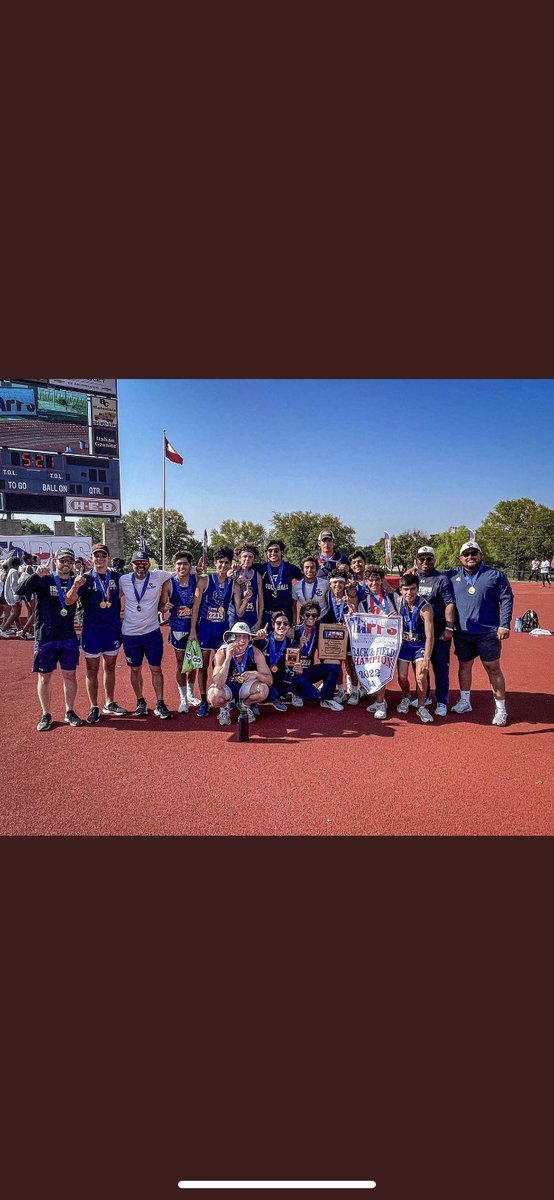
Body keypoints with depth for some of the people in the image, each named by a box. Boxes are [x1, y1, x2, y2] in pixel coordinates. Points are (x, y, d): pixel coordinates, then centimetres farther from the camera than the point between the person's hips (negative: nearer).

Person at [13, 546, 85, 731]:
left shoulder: (74, 582, 6)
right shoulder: (43, 580, -4)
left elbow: (69, 601, -12)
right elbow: (18, 591, -18)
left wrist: (75, 586, -30)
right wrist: (36, 575, -30)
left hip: (69, 638, 3)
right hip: (45, 638, -2)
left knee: (70, 675, 8)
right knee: (44, 677, 6)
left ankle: (69, 712, 22)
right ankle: (46, 715, 19)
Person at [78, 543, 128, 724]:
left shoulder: (117, 577, 0)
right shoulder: (85, 578, -6)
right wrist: (76, 586, -37)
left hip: (113, 629, 3)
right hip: (91, 630, -2)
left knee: (110, 667, 14)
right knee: (92, 670, 6)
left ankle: (109, 704, 27)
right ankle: (94, 708, 17)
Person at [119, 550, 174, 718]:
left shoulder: (158, 577, -8)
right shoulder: (124, 580, -5)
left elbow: (170, 575, 11)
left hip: (152, 631, -1)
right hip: (130, 633, 1)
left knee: (156, 669, 5)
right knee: (135, 670, 11)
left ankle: (160, 704, 14)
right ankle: (141, 703, 27)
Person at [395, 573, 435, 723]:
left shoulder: (425, 608, -26)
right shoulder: (399, 602, -13)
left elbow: (429, 636, -28)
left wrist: (426, 659, -33)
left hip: (420, 645, -3)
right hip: (404, 644, 3)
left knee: (421, 677, -14)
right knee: (402, 677, 0)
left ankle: (421, 707, 9)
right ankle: (406, 698, 31)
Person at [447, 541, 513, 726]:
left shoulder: (495, 575, -1)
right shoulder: (452, 576, 6)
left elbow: (507, 599, -3)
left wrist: (504, 625, -10)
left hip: (488, 633, -3)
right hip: (462, 634, 3)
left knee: (493, 669, 3)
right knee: (464, 666, 14)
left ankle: (501, 709, 13)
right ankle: (464, 702, 30)